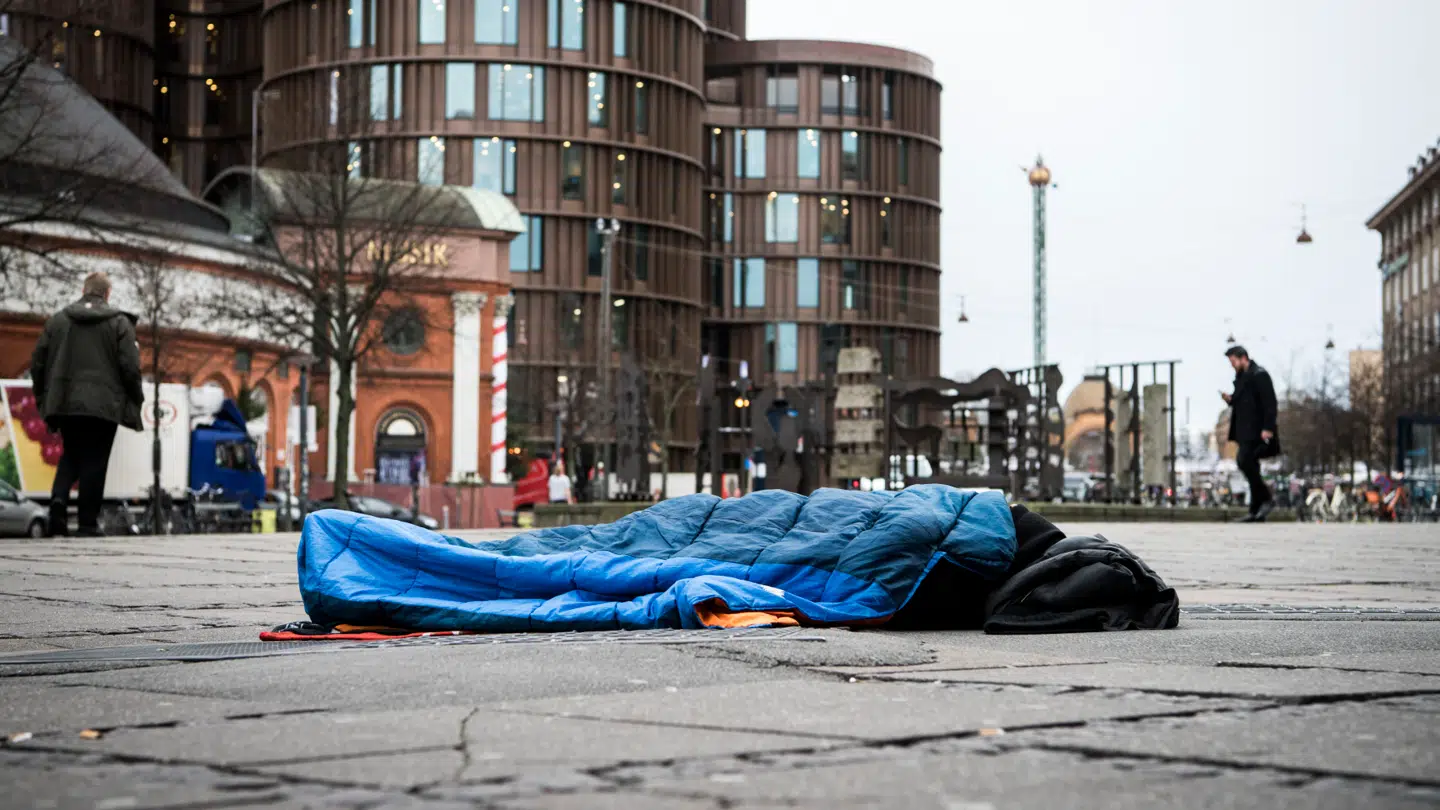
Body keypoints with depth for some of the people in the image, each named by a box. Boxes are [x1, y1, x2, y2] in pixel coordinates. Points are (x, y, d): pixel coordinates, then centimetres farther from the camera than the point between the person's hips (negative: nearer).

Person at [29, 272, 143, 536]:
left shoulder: (57, 320, 9)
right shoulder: (120, 323, -1)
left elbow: (38, 362, 8)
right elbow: (130, 367, -7)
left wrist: (43, 398, 17)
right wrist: (136, 399, 6)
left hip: (64, 404, 3)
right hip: (103, 405, -3)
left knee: (70, 456, 18)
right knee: (94, 462, 2)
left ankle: (59, 498, -8)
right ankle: (88, 523, 1)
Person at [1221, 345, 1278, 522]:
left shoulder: (1259, 375, -9)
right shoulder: (1241, 377, 20)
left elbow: (1269, 402, -16)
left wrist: (1268, 428, -22)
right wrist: (1230, 400, 4)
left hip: (1257, 432, -10)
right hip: (1246, 432, 10)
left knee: (1244, 461, -20)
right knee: (1250, 467, 7)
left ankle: (1266, 499, -13)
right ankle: (1257, 511, 9)